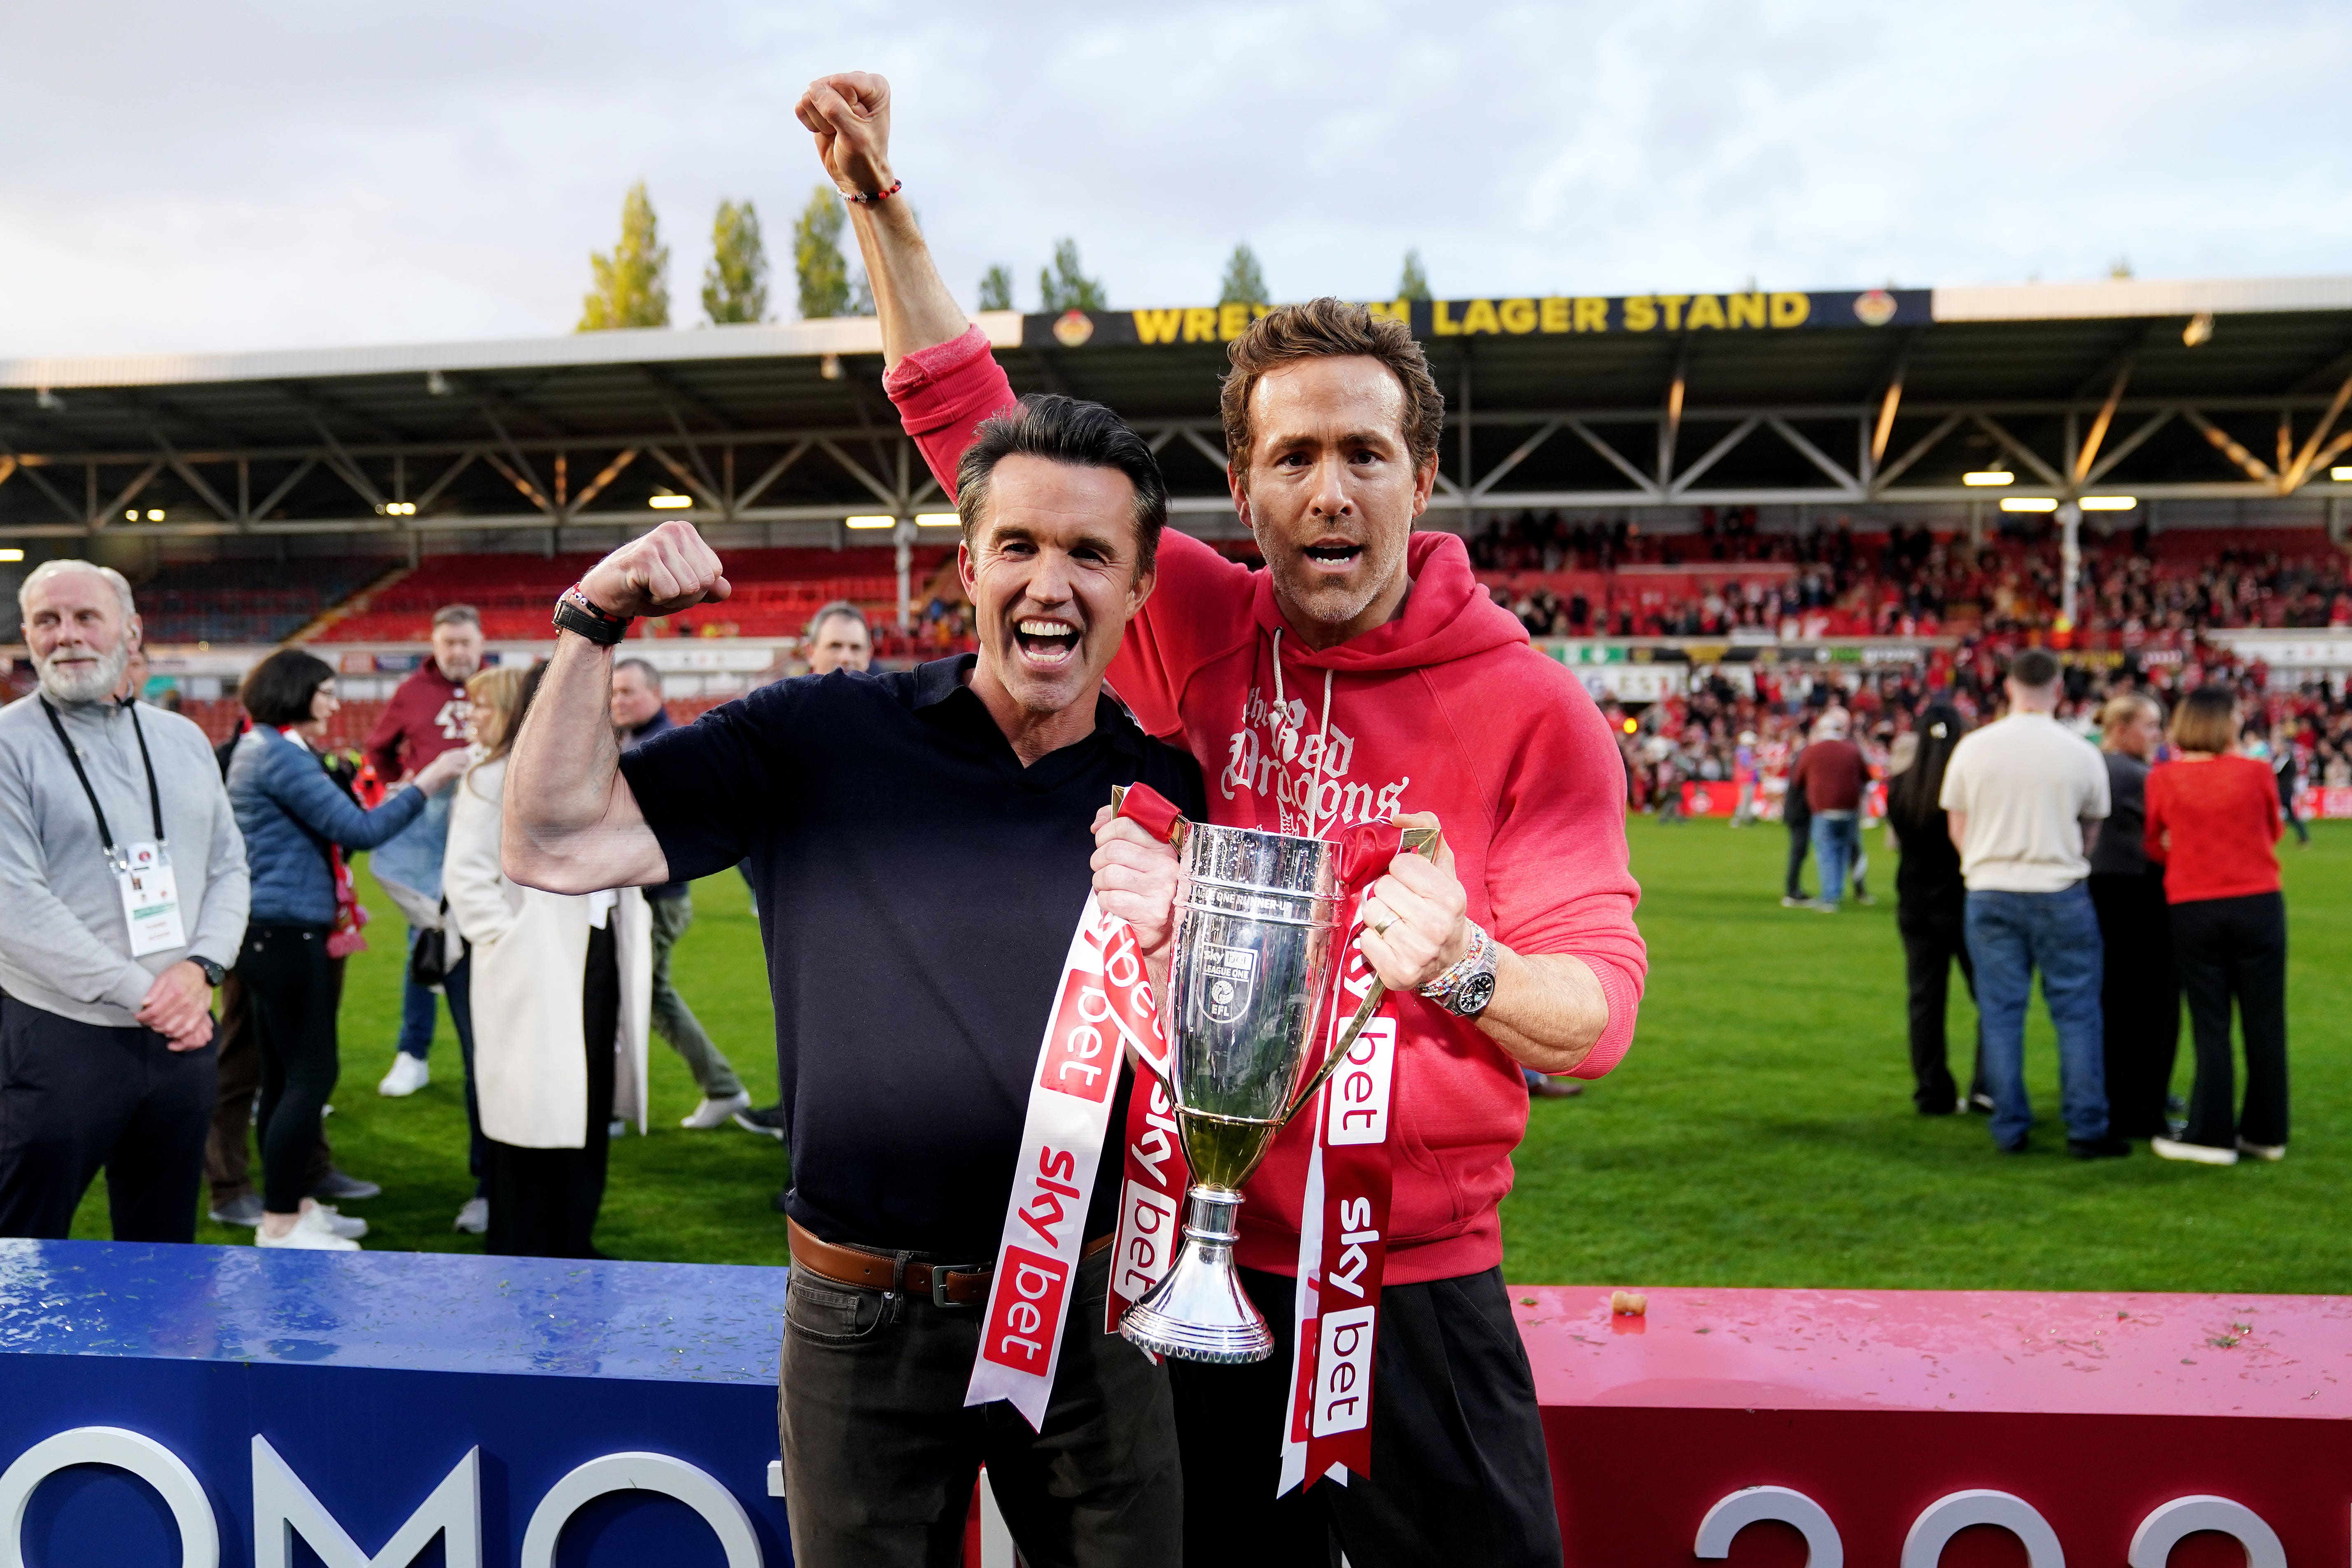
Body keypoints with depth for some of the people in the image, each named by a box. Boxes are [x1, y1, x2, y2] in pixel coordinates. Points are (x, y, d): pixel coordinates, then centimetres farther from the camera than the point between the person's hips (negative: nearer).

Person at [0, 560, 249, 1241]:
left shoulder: (184, 740, 11)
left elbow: (228, 867, 12)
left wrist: (201, 968, -7)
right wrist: (142, 996, -15)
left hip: (180, 1037, 5)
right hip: (57, 1040, -5)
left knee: (166, 1247, 14)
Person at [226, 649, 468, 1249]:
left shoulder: (259, 749, 16)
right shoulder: (281, 755, -15)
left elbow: (327, 824, 22)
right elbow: (358, 830, -19)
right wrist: (427, 782, -14)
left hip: (272, 933, 10)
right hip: (287, 933, -10)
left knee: (286, 1075, 14)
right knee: (312, 1072, -6)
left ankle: (292, 1203, 21)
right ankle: (280, 1222, -1)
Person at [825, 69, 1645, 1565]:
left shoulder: (1533, 711, -8)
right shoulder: (1196, 632, -2)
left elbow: (1600, 1006, -10)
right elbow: (981, 435, 5)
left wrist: (1467, 972, -32)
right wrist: (881, 203, 0)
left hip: (1418, 1289, -2)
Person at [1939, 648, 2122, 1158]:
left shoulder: (1972, 748, -3)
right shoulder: (2082, 754, -6)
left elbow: (1958, 828, 5)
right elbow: (2091, 833, 6)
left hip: (1989, 892, 1)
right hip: (2061, 894, -1)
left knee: (2000, 1013, 7)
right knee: (2077, 1013, 6)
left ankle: (2009, 1130, 11)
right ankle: (2086, 1130, 8)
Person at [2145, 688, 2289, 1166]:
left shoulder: (2163, 779, -3)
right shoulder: (2256, 773, -4)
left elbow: (2155, 848, 6)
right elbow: (2274, 832, 12)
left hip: (2193, 908, 0)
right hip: (2259, 905, 0)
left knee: (2210, 1025, 6)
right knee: (2264, 1023, 8)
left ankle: (2212, 1135, 8)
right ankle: (2266, 1133, 16)